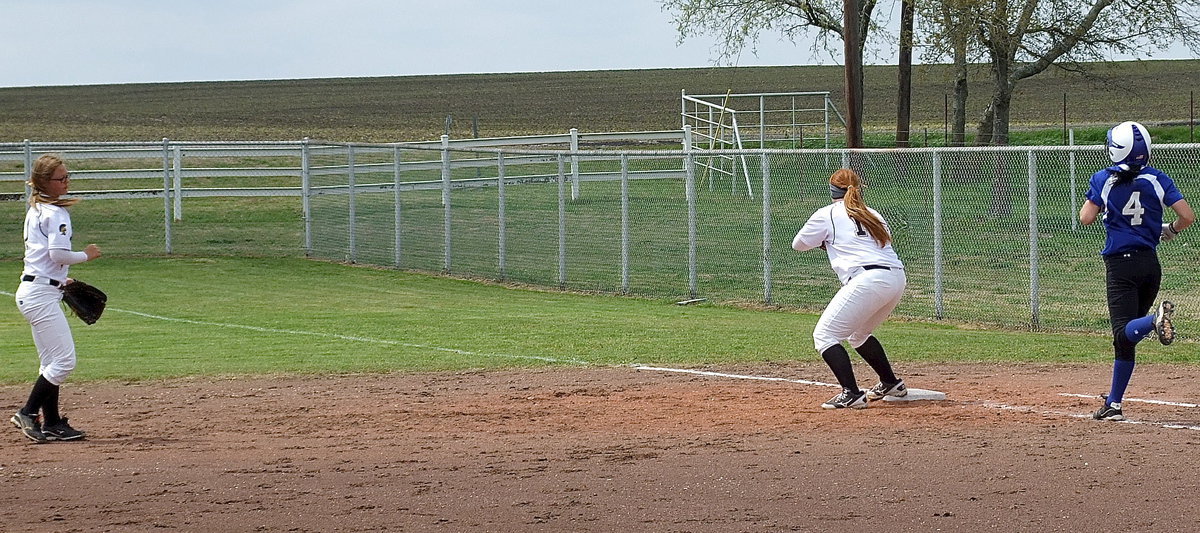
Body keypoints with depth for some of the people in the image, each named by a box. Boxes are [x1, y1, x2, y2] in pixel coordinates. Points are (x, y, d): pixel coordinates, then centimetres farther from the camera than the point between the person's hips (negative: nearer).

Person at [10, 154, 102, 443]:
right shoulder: (56, 213, -14)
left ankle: (52, 423, 15)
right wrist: (86, 255, -5)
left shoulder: (34, 210, 15)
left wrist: (60, 280, 17)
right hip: (42, 295, -10)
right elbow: (59, 254, -22)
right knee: (64, 359, -8)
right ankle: (28, 413, -5)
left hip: (30, 290, 10)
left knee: (52, 361, 13)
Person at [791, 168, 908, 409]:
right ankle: (891, 384, 35)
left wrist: (823, 242, 37)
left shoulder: (828, 214, 7)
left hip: (868, 280, -7)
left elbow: (798, 244, 17)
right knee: (858, 334, 30)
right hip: (897, 278, 8)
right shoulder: (873, 215, 24)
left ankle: (851, 394, -14)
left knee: (824, 335, -1)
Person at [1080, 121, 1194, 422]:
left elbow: (1086, 218, -6)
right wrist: (1171, 230, 19)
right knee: (1125, 337, 13)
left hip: (1120, 266, -4)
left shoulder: (1103, 179, -5)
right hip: (1151, 266, 4)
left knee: (1125, 332, -12)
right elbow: (1187, 217, -3)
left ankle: (1155, 320, -45)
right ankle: (1114, 404, 16)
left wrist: (1095, 199, 14)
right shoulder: (1157, 179, 1)